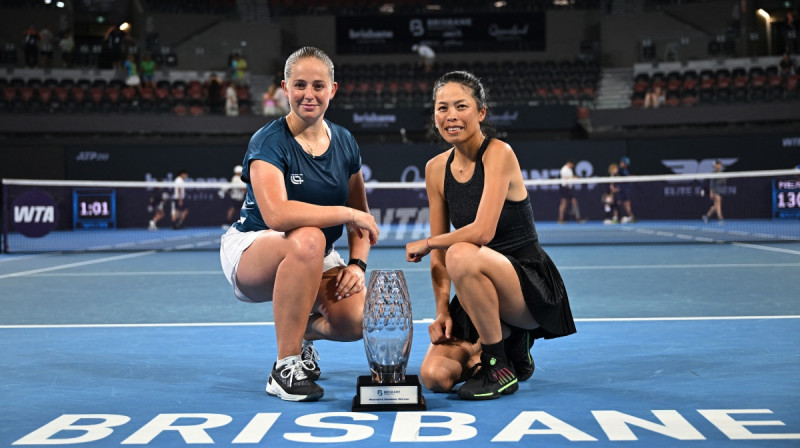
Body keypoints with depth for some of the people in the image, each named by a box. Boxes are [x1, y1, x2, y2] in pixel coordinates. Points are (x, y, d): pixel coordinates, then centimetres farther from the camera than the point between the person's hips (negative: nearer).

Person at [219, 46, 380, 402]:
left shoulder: (345, 143, 2)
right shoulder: (269, 142, -17)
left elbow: (362, 219, 9)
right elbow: (277, 214, -35)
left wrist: (357, 264, -9)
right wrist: (347, 214, -28)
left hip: (315, 264, 5)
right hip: (251, 250, -5)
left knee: (358, 319, -23)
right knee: (308, 239, -40)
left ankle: (304, 332, 17)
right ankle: (284, 369, -26)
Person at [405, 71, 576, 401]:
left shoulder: (498, 153, -14)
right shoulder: (436, 169, 4)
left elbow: (482, 231, -26)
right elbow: (439, 253, 6)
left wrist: (424, 244, -12)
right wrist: (442, 311, -6)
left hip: (530, 284, -6)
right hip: (479, 294, 6)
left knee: (463, 255, -36)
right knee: (435, 376, -15)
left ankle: (501, 368, -17)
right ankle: (510, 343, 16)